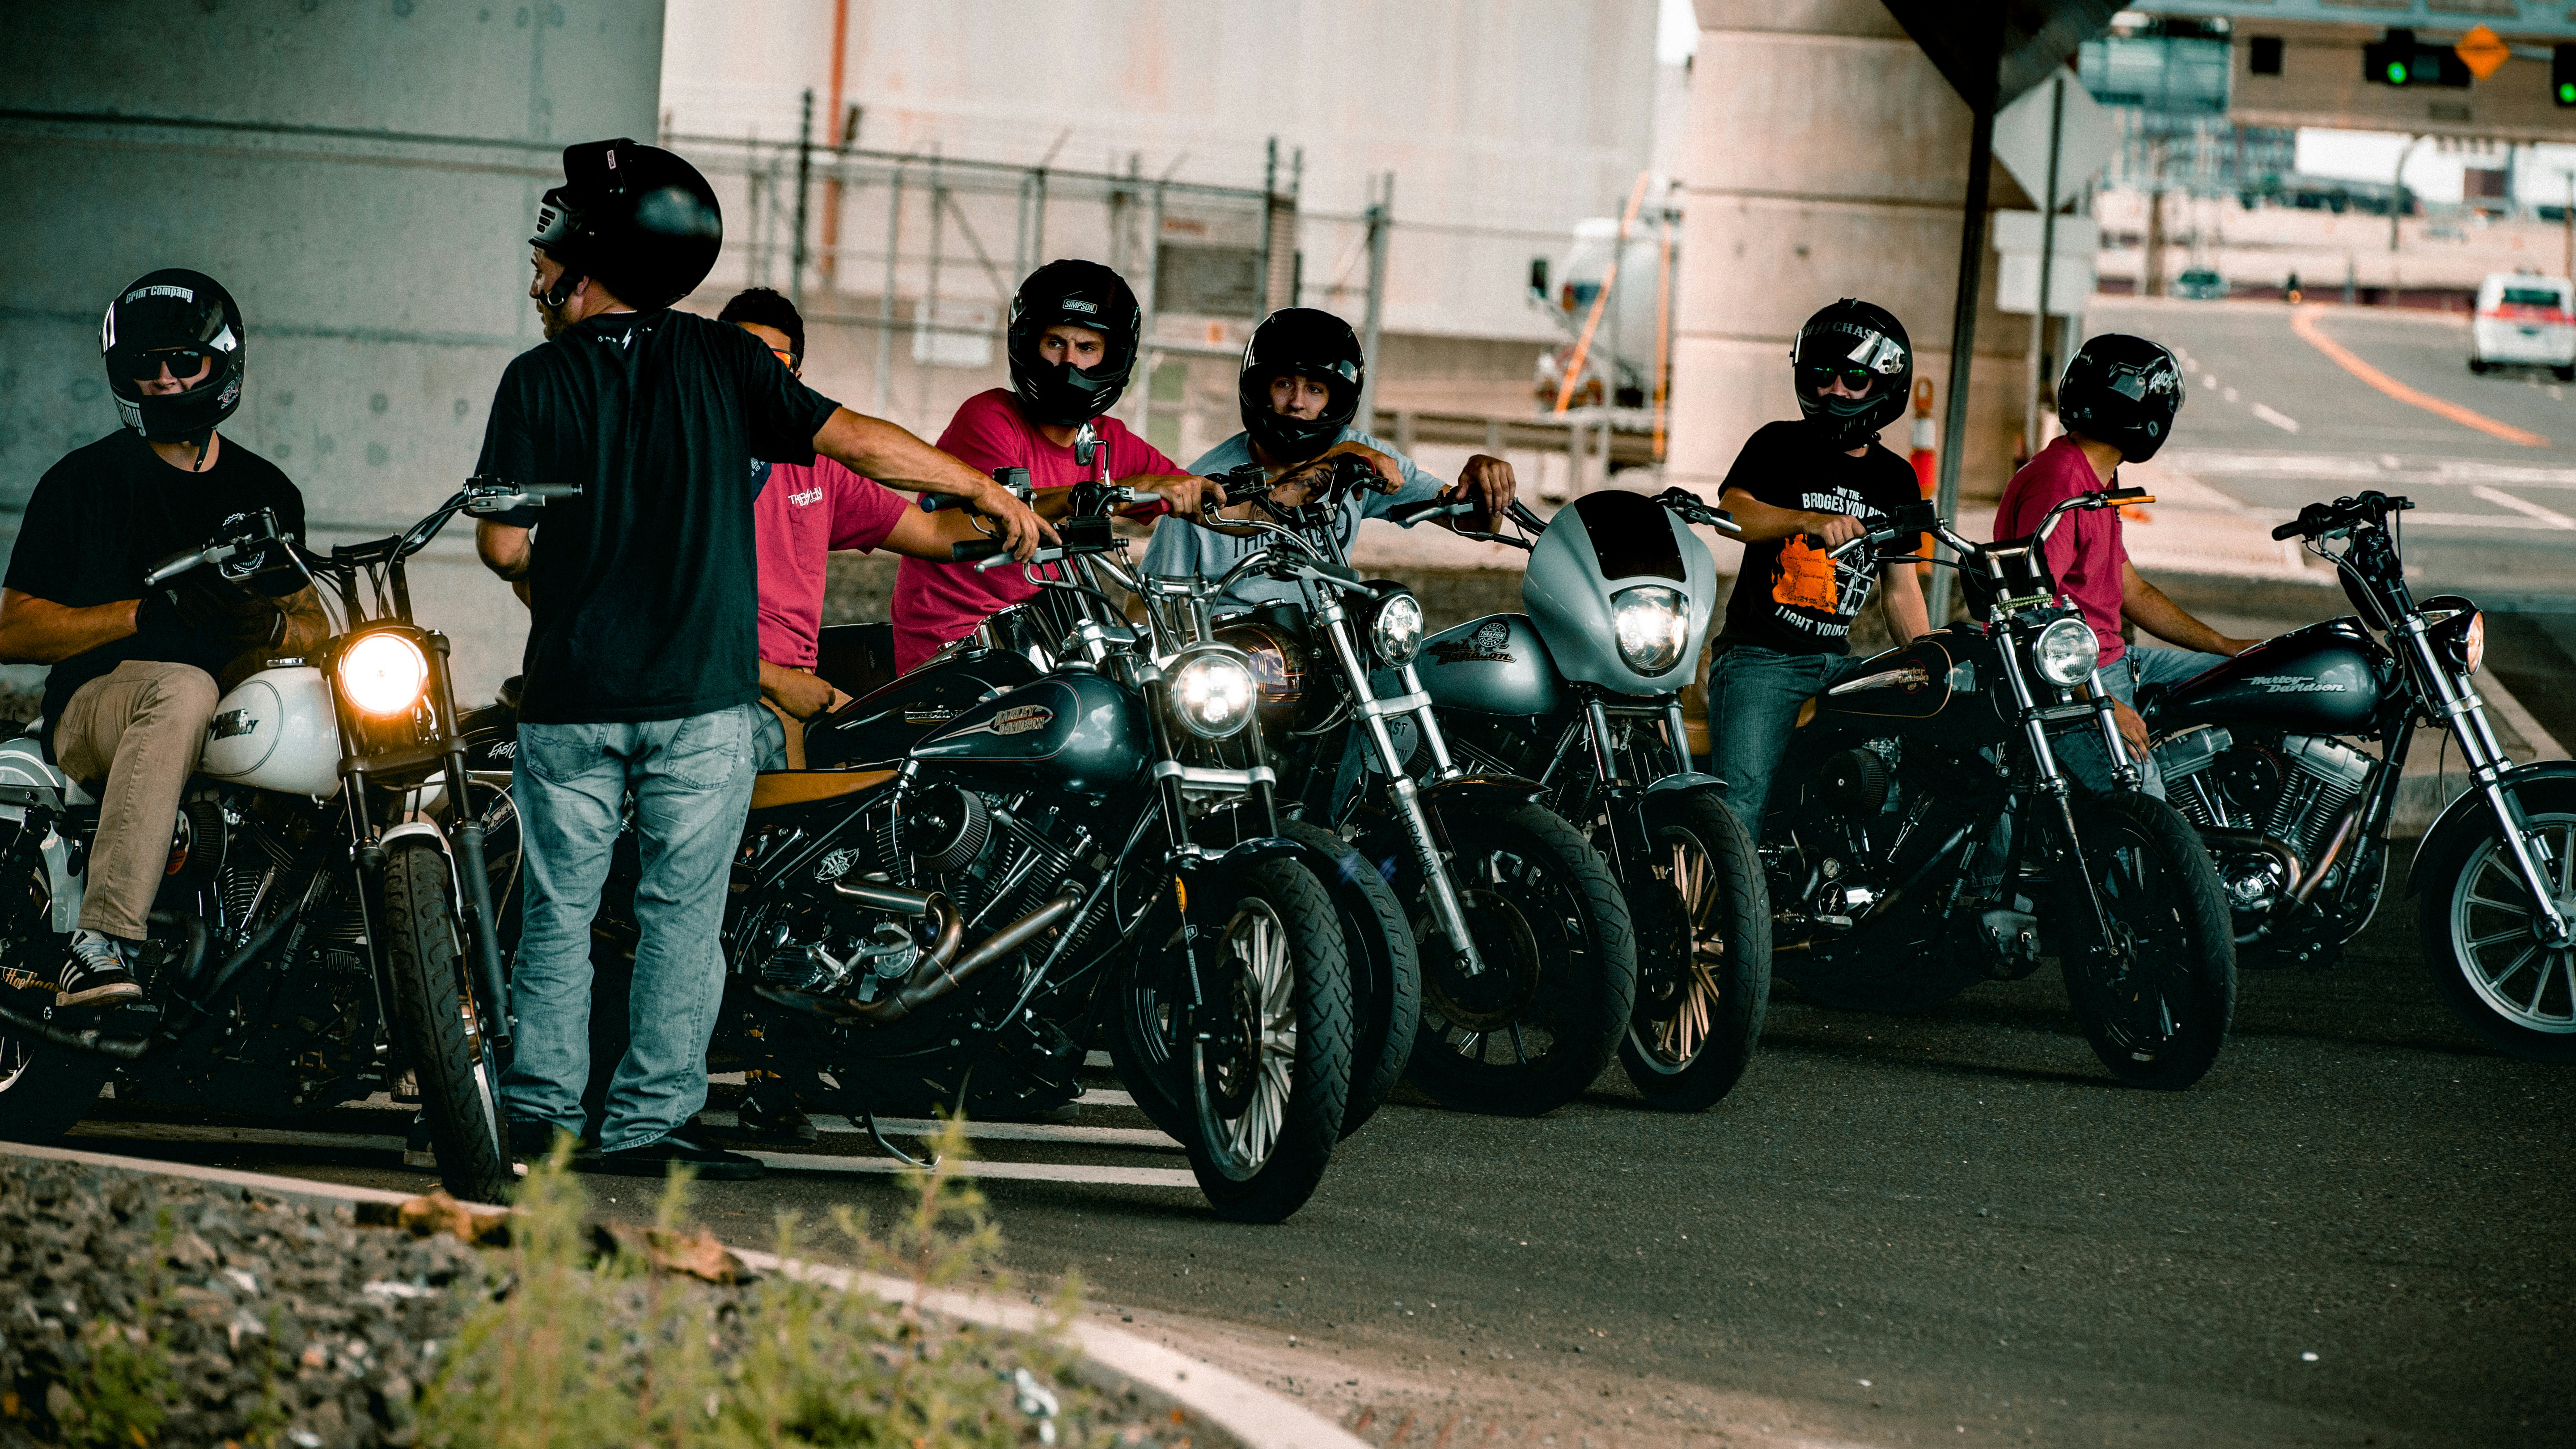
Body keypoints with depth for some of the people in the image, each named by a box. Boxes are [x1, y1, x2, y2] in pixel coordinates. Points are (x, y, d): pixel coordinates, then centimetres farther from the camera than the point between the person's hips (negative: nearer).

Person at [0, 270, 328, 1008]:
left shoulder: (265, 491, 19)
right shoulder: (82, 481, 5)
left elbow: (315, 628, 16)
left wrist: (275, 624, -10)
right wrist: (146, 614, -14)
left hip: (244, 706, 5)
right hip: (93, 709, -5)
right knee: (183, 687, -40)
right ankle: (102, 941, -52)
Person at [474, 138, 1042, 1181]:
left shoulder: (540, 381, -2)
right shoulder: (721, 363, 2)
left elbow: (503, 542, -5)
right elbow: (853, 438, -3)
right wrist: (985, 489, 7)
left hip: (571, 696, 0)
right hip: (702, 694, 0)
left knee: (559, 909, 8)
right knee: (681, 911, 3)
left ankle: (540, 1111, 6)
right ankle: (646, 1123, -1)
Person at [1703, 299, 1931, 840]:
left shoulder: (1896, 479, 15)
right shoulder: (1779, 446, 1)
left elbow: (1900, 590, 20)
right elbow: (1733, 511, -19)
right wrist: (1814, 521, -35)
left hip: (1838, 664, 5)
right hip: (1759, 657, -5)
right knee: (1742, 806, -19)